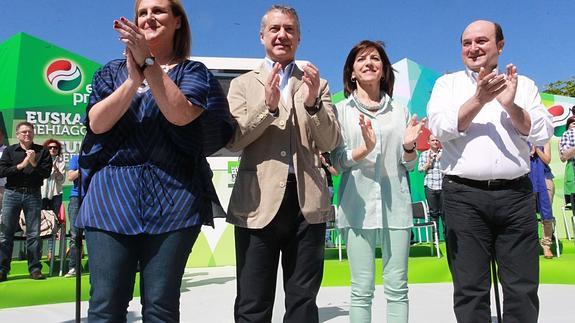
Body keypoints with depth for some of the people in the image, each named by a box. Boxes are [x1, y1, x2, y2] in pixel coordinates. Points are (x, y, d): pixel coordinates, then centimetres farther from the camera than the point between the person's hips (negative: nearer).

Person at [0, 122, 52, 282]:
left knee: (34, 234, 2)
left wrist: (34, 164, -16)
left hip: (33, 194, 0)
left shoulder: (42, 151, 7)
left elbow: (47, 173, -2)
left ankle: (35, 269, 8)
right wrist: (21, 165, -12)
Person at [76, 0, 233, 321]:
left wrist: (148, 63, -12)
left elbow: (180, 114, -10)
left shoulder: (194, 72, 10)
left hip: (173, 198, -2)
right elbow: (97, 123, 0)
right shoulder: (112, 71, 17)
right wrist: (134, 79, -11)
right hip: (111, 196, 2)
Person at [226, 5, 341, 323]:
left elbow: (329, 143, 3)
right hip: (259, 201, -1)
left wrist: (312, 103, -14)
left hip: (307, 201, 2)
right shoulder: (242, 84, 10)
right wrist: (268, 106, -17)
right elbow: (233, 139, -3)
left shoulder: (317, 85, 13)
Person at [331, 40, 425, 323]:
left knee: (397, 288, 5)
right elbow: (337, 162, -1)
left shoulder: (400, 111, 12)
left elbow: (409, 165, 13)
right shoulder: (341, 110, 6)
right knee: (362, 289, 2)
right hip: (358, 204, -2)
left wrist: (408, 146, -9)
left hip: (396, 204, 2)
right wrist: (365, 148, -19)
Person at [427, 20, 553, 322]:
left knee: (523, 289, 6)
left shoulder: (523, 84, 14)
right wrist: (479, 100, -17)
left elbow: (543, 132, 3)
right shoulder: (447, 83, 10)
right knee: (470, 289, 3)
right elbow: (440, 127, -6)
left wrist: (510, 105, -11)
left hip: (516, 194, 2)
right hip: (464, 195, -1)